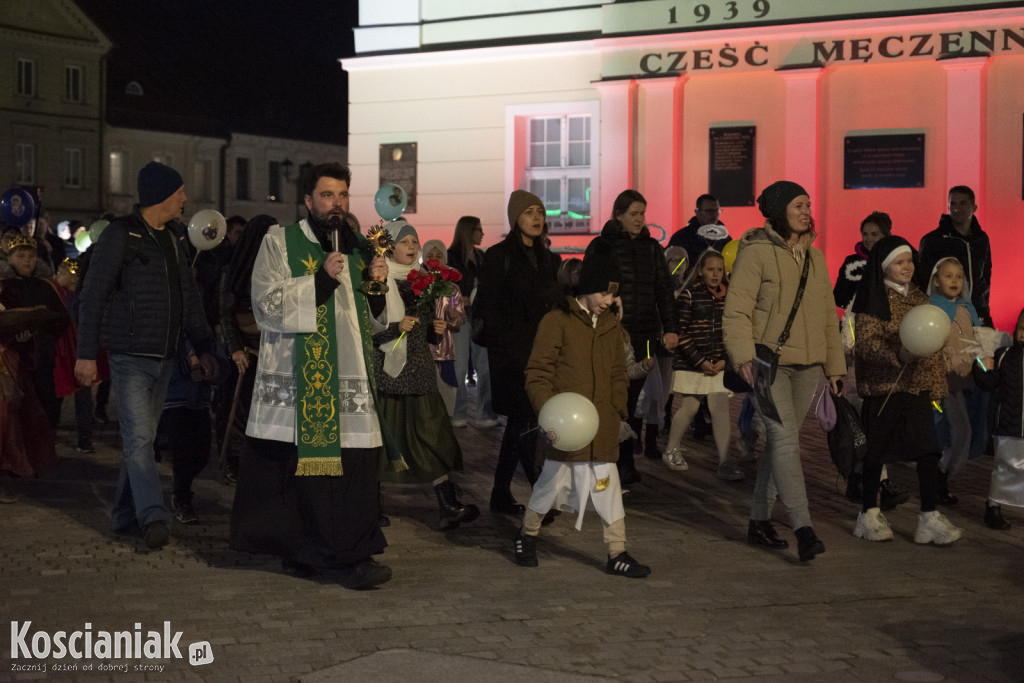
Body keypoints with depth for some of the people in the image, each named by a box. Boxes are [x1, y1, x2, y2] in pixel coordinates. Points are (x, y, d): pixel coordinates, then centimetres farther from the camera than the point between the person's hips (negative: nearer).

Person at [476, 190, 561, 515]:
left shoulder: (548, 259, 14)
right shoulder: (499, 256, -5)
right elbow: (489, 308, -9)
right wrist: (511, 348, -14)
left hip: (540, 351, 7)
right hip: (511, 353, -7)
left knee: (518, 423, 10)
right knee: (526, 421, -11)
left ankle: (501, 494, 17)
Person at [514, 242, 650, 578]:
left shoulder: (610, 326, 12)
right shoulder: (556, 322, -8)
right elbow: (537, 375, -9)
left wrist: (618, 412, 13)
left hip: (601, 430, 5)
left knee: (607, 487, 3)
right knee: (553, 484, 7)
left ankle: (617, 554, 10)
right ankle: (527, 535, 31)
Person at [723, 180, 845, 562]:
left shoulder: (814, 256, 14)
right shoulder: (756, 253, -7)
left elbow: (827, 315, 21)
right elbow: (736, 311, -11)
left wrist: (834, 364, 19)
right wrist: (744, 356, -24)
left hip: (807, 365, 7)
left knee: (779, 442, 11)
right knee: (786, 438, -15)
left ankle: (759, 520, 22)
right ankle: (803, 529, -17)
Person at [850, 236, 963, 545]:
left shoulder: (917, 294, 14)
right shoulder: (875, 299, -7)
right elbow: (867, 343, -15)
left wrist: (936, 383, 17)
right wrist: (898, 354, -31)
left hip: (917, 385, 6)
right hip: (884, 386, -6)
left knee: (927, 448, -3)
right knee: (878, 448, 3)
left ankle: (929, 517, -1)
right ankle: (869, 514, 16)